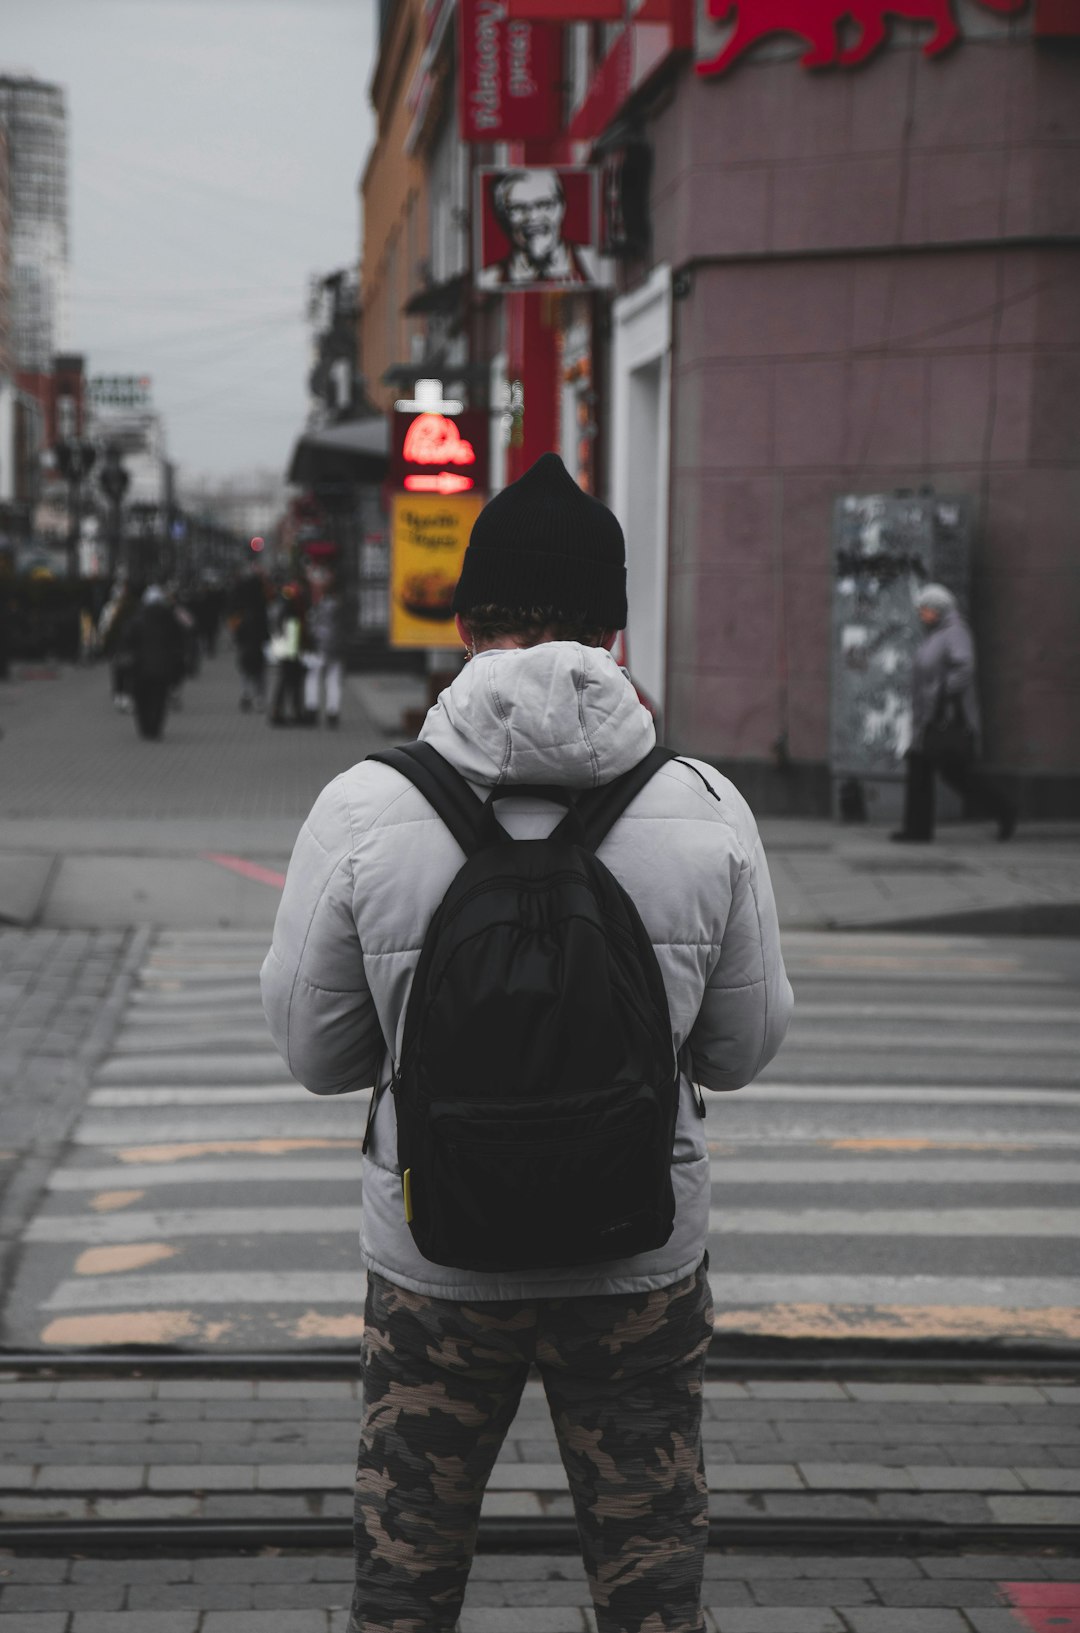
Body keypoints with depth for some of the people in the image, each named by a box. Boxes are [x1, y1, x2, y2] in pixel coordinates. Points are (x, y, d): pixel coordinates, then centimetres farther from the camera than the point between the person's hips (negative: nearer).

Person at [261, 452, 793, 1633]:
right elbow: (741, 1049, -1)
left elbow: (316, 1055, -3)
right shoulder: (705, 810, -11)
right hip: (643, 1263, 1)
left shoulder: (365, 810, -13)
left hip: (436, 1260, 0)